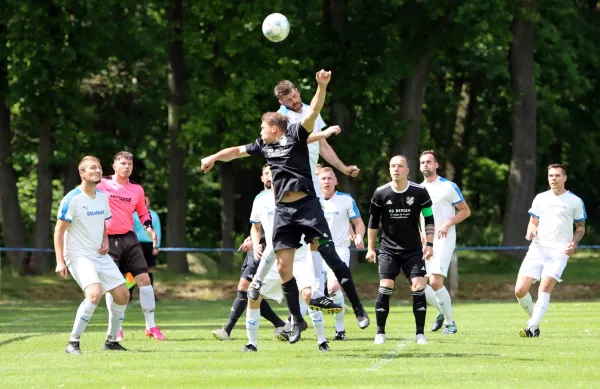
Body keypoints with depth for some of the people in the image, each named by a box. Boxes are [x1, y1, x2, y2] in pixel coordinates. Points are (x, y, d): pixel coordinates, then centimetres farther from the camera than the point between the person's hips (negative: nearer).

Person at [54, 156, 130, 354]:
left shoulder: (102, 197, 8)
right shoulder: (72, 199, -14)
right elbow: (59, 231, -12)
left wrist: (105, 242, 3)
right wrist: (60, 262, -20)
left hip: (100, 256, 8)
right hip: (79, 256, -8)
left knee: (122, 295, 4)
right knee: (95, 293, -28)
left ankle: (111, 341, 20)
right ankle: (73, 343, -19)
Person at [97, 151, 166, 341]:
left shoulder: (136, 189, 5)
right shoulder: (102, 184, -6)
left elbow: (143, 213, 19)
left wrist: (149, 228, 1)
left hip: (129, 239, 3)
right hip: (108, 240, -3)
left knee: (144, 279, -3)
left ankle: (151, 326, 6)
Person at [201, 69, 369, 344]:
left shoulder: (295, 135, 0)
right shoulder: (263, 145, 18)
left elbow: (314, 112, -14)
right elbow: (238, 151, 34)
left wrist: (322, 87, -27)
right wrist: (214, 157, 38)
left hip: (307, 205, -6)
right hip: (283, 210, 6)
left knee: (330, 256, -10)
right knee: (283, 267, -1)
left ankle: (358, 309, -4)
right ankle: (296, 319, 8)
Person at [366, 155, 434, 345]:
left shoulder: (419, 192, -6)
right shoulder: (381, 193, -5)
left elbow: (429, 218, 4)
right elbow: (373, 221, 7)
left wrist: (429, 244, -3)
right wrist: (370, 248, 6)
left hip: (413, 249, 0)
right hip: (388, 249, 0)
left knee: (419, 287, -10)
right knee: (385, 288, -11)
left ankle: (420, 333, -2)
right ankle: (380, 333, -1)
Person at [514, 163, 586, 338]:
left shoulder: (575, 202, 4)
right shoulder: (540, 198, 13)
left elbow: (581, 227, 11)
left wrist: (573, 243, -8)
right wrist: (531, 231, -6)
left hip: (559, 253, -4)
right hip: (537, 250, 4)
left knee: (545, 289, -22)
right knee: (520, 290, -6)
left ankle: (533, 328, -22)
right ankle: (534, 318, 16)